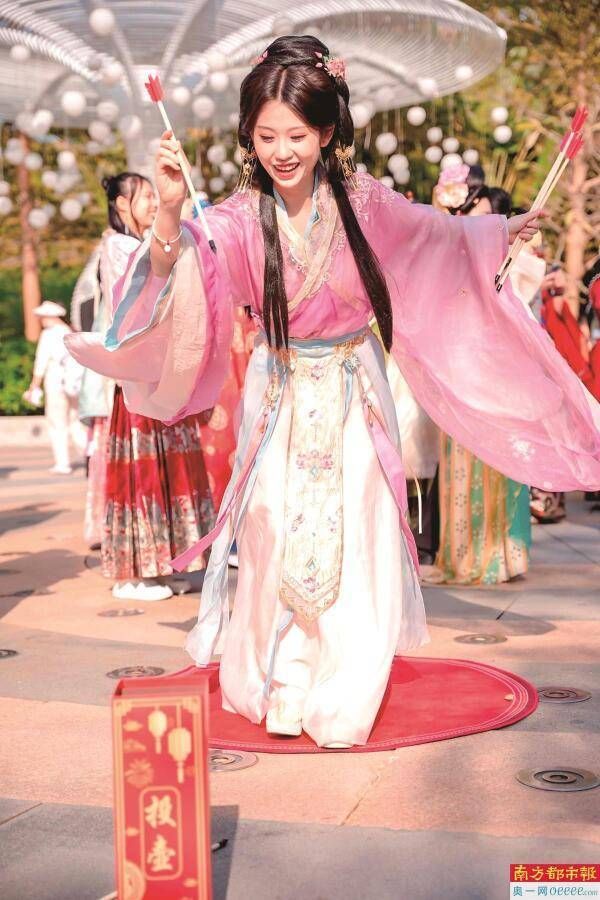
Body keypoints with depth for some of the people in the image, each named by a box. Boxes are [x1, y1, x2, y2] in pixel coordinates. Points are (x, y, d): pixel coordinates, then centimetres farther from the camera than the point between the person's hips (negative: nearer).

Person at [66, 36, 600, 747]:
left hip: (355, 397, 2)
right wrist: (168, 214, -47)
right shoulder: (241, 218, -15)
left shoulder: (362, 202, -9)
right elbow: (180, 277, -31)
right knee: (279, 543, 4)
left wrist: (501, 233, 13)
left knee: (357, 548, 6)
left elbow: (437, 237, 11)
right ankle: (279, 689, 25)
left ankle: (343, 700, 25)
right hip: (281, 400, -1)